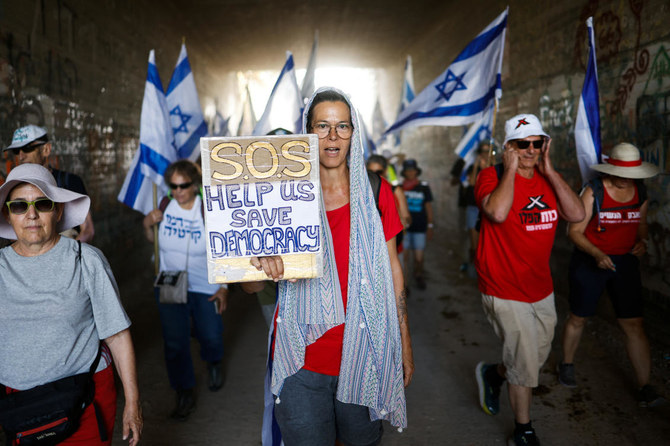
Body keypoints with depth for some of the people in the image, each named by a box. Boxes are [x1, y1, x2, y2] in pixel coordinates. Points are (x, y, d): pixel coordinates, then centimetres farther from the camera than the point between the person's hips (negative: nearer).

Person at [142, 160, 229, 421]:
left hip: (206, 288, -2)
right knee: (174, 342, 3)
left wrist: (224, 287, -10)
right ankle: (184, 395, 23)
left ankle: (213, 363, 49)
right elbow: (152, 240, 11)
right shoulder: (165, 206, -5)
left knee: (211, 337, 11)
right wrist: (147, 225, -11)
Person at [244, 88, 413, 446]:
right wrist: (260, 259, -29)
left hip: (364, 357, 2)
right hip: (303, 361, -1)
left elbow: (391, 268, 7)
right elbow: (251, 286, -6)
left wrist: (404, 339, 6)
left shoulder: (375, 191, 1)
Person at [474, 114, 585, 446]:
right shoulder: (493, 176, -12)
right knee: (526, 367, 3)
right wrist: (511, 169, -22)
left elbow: (576, 214, -11)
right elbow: (497, 212, -34)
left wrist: (549, 171, -12)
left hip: (542, 289, 7)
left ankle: (493, 374, 50)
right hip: (506, 291, -6)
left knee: (539, 356, 21)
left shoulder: (549, 179, 6)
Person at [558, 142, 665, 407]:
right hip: (589, 262, -3)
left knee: (634, 325, -1)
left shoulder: (640, 192, 3)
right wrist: (597, 254, -26)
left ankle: (644, 388, 7)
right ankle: (567, 365, 34)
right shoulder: (593, 192, -13)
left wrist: (642, 241, -5)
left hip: (625, 263, 4)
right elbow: (574, 231, -13)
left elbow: (641, 225, 17)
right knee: (578, 318, 11)